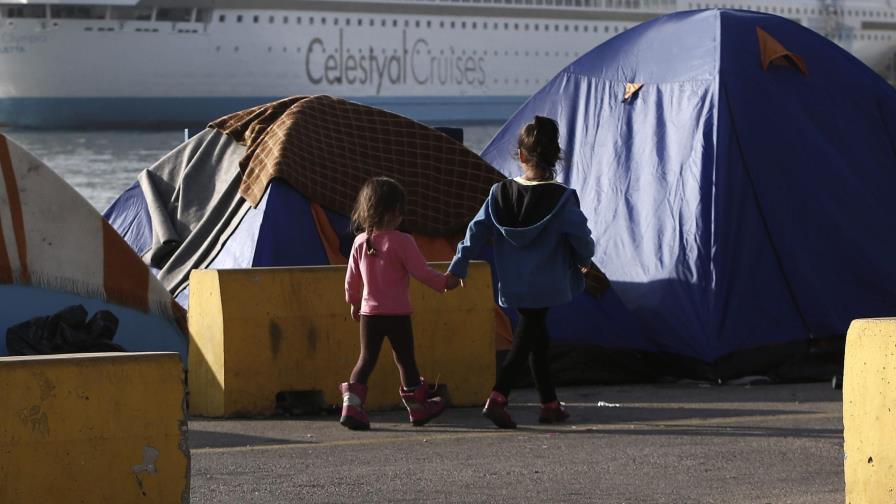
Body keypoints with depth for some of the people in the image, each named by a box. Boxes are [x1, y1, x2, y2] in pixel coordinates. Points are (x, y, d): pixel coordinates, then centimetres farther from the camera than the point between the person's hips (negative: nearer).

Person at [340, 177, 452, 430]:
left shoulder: (360, 242, 1)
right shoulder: (402, 242, -14)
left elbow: (351, 279, 9)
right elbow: (421, 272, -13)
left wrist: (354, 302, 25)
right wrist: (444, 281, 3)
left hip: (369, 312, 4)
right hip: (397, 314, -4)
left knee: (366, 359, 6)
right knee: (405, 359, 10)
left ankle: (351, 405, -10)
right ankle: (418, 407, 22)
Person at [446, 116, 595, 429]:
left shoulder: (499, 194, -2)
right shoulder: (562, 198, -13)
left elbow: (476, 231, 0)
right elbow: (580, 236, -8)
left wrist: (458, 267, 8)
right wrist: (585, 259, 14)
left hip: (513, 285, 4)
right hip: (545, 285, -4)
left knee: (538, 338, 18)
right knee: (524, 342, -1)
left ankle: (550, 405, 24)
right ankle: (497, 400, -17)